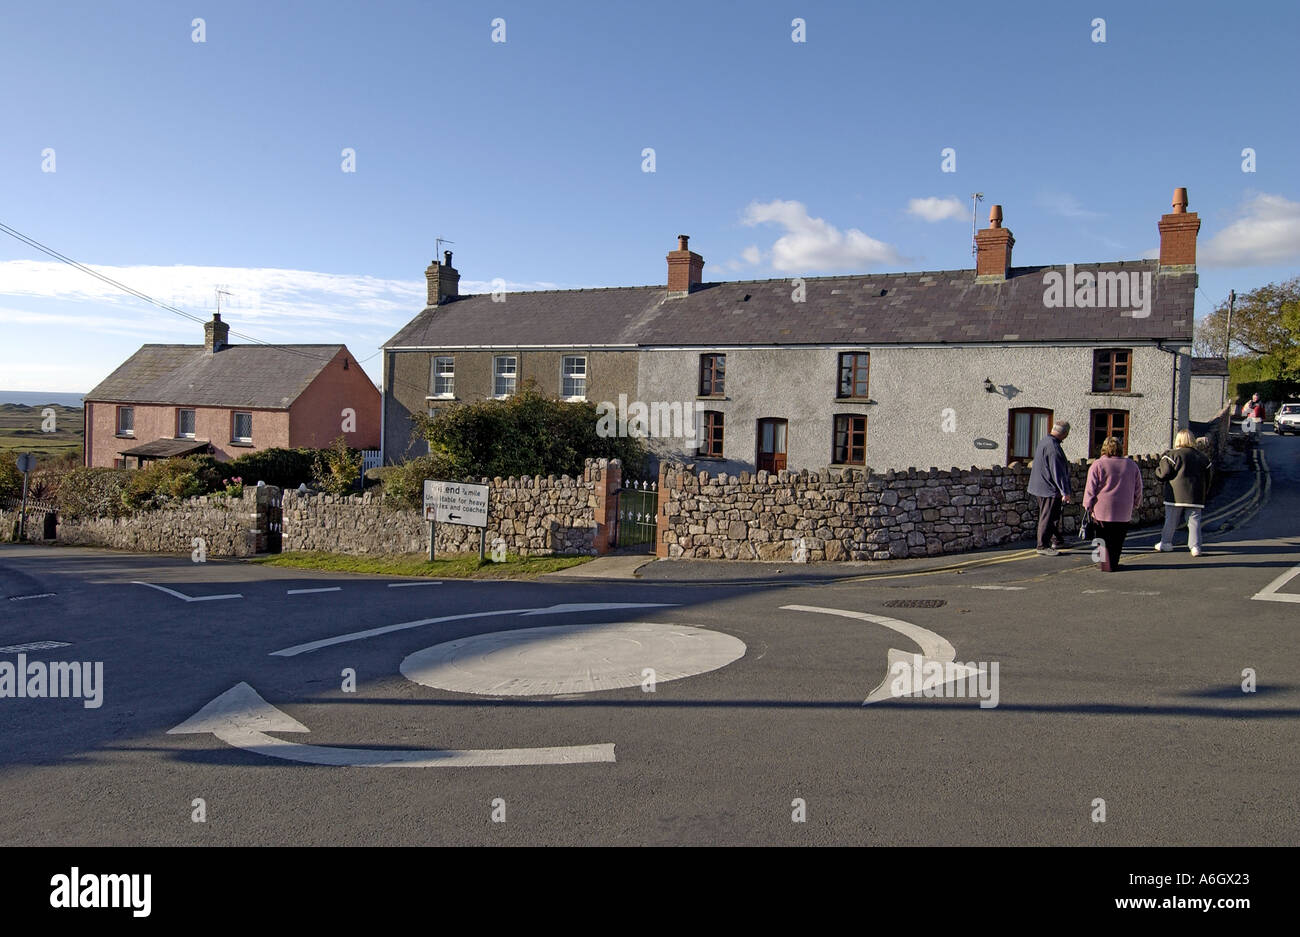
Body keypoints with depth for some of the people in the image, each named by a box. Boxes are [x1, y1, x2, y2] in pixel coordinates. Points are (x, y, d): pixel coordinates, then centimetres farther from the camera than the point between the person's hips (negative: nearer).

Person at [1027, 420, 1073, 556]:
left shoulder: (1043, 441, 11)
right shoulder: (1053, 447, -22)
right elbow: (1058, 471, -23)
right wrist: (1065, 491, -19)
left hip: (1041, 487, 10)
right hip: (1049, 489, -10)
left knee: (1054, 516, 20)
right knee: (1047, 518, -3)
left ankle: (1056, 541, 31)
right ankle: (1043, 547, 3)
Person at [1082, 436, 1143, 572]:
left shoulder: (1097, 465, -5)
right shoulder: (1132, 465, 8)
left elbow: (1090, 489, -6)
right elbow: (1138, 489, 14)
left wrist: (1088, 506, 1)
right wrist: (1135, 505, 23)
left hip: (1103, 510, -3)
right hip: (1124, 511, 3)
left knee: (1105, 539, 3)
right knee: (1118, 539, 12)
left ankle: (1107, 564, 2)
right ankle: (1114, 563, 15)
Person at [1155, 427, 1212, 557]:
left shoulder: (1172, 454, -5)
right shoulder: (1201, 457, 11)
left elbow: (1164, 473, -10)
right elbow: (1207, 478, 14)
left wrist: (1157, 470, 11)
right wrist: (1204, 493, 23)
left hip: (1176, 496, -3)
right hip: (1195, 496, 3)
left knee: (1171, 521, 6)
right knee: (1194, 521, 4)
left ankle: (1165, 543, 15)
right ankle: (1195, 546, -3)